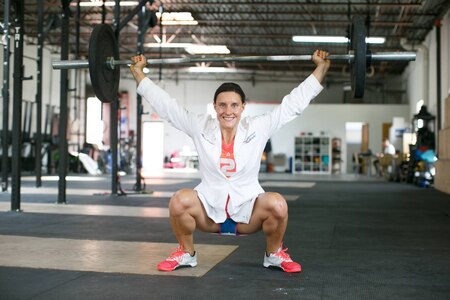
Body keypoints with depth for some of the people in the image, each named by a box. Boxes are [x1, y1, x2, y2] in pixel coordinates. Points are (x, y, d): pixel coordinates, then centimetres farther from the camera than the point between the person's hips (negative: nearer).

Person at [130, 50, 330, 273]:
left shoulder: (258, 128, -6)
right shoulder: (200, 128, -5)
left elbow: (294, 103, -4)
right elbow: (165, 104, 0)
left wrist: (321, 67, -5)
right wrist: (138, 72, 1)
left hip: (247, 212, 0)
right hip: (209, 210, 0)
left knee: (277, 204, -31)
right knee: (179, 201, -30)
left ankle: (274, 254, 0)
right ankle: (186, 253, -1)